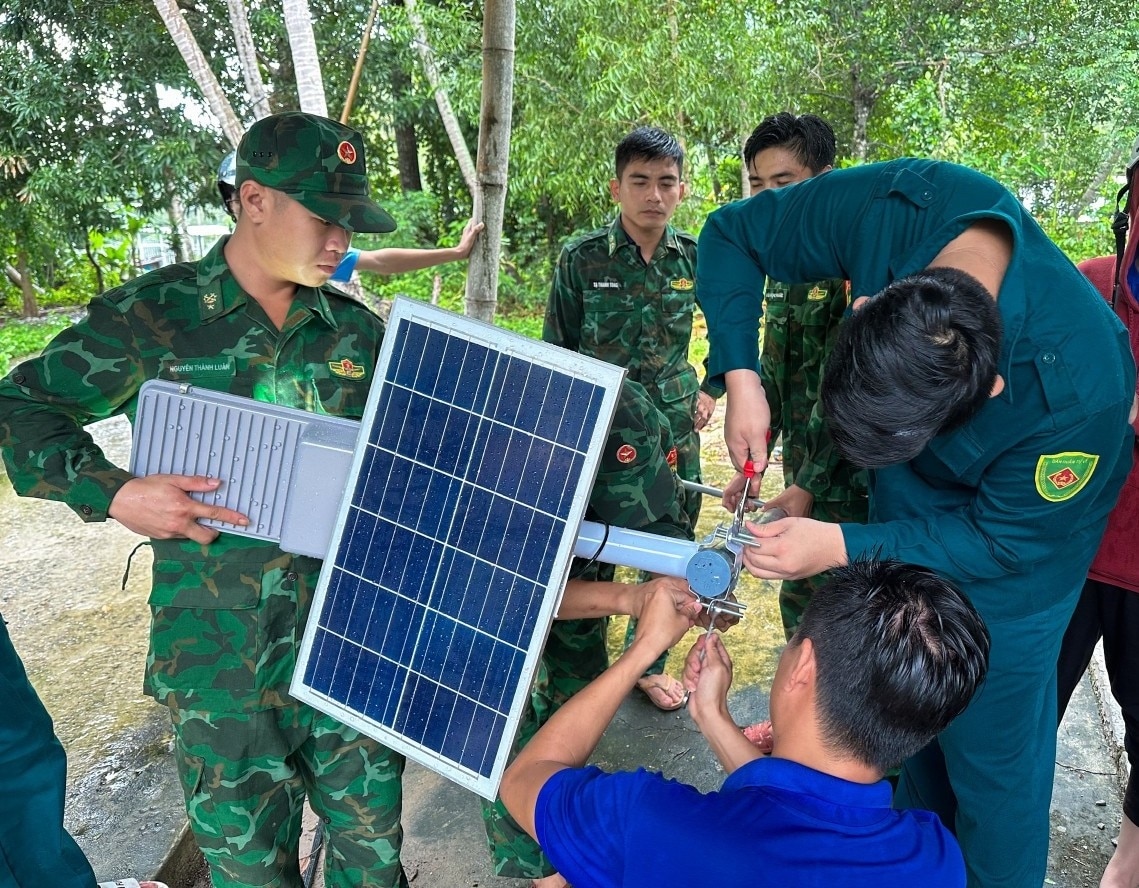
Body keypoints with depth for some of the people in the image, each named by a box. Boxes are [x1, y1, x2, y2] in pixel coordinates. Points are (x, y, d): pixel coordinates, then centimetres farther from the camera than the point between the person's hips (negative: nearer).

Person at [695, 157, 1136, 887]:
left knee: (990, 750, 10)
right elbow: (729, 236, -16)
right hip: (905, 513, 5)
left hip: (1005, 567, -4)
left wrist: (844, 549, -31)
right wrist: (740, 377, -26)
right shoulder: (886, 207, -31)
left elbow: (1002, 538, -23)